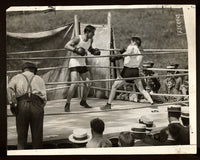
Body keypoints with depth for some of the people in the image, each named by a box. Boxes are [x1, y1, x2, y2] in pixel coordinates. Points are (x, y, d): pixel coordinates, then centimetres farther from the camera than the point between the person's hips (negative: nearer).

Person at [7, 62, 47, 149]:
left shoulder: (17, 77, 20)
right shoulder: (39, 79, 24)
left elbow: (9, 89, -2)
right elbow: (44, 97, 11)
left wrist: (12, 104, -4)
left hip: (21, 105, 0)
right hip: (37, 105, 0)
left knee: (21, 135, 6)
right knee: (37, 136, 8)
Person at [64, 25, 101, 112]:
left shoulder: (90, 40, 4)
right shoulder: (78, 39, -16)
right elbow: (66, 46, -20)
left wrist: (94, 51, 3)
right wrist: (75, 50, -33)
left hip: (83, 64, 7)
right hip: (74, 63, -7)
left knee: (88, 83, 7)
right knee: (74, 84, -18)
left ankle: (83, 102, 26)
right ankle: (67, 104, -11)